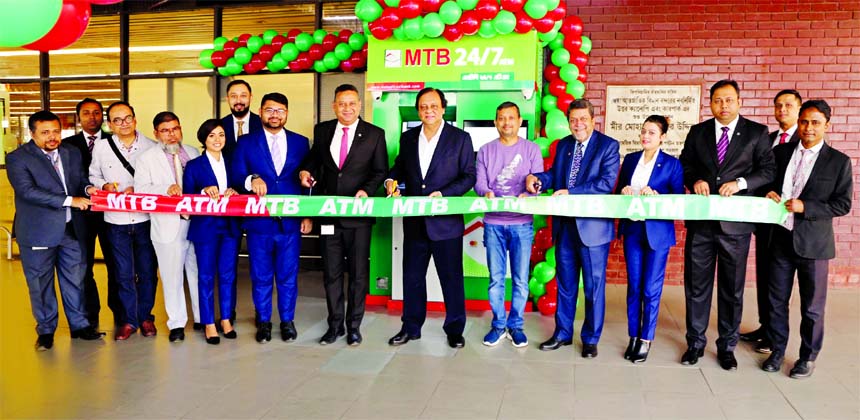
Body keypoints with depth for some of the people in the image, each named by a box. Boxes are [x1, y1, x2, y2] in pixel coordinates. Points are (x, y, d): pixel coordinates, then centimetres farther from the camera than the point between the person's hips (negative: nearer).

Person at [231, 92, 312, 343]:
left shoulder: (300, 142, 8)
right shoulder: (246, 143, 5)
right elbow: (236, 177, -1)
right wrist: (251, 180, -24)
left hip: (291, 221, 1)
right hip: (258, 221, 0)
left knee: (288, 275, 9)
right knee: (261, 275, 9)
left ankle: (287, 320, 23)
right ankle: (263, 322, 23)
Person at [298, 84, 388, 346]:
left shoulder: (374, 134, 1)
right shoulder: (322, 130, 9)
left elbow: (380, 171, 2)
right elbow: (315, 158, 21)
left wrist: (367, 190, -15)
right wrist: (306, 170, -1)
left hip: (359, 214, -2)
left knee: (358, 272, 6)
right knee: (331, 272, 9)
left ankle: (354, 326, 19)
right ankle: (335, 324, 22)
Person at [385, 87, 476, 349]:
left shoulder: (460, 138, -2)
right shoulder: (408, 138, 9)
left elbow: (469, 176, -4)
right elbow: (400, 167, 19)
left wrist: (443, 194, -17)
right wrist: (391, 180, -3)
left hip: (446, 221, -4)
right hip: (414, 221, 4)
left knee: (451, 277, 4)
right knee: (412, 276, 12)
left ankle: (454, 329, 18)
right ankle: (411, 327, 26)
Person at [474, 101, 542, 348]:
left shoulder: (532, 149, 5)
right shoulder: (486, 151, 10)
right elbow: (479, 182, 3)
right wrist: (486, 192, -20)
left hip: (522, 223, -1)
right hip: (493, 222, 1)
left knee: (520, 279, 3)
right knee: (496, 278, 6)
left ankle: (516, 325, 16)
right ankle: (498, 325, 18)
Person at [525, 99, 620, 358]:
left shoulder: (608, 145, -7)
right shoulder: (563, 145, 12)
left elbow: (606, 183, -17)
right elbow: (555, 174, 10)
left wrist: (570, 192, -24)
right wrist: (537, 178, -12)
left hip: (593, 226, -5)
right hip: (565, 224, 5)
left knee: (594, 285, 6)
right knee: (565, 283, 15)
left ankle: (591, 339, 21)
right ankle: (562, 334, 28)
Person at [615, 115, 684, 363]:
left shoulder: (672, 164, -3)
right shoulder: (630, 159, 9)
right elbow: (618, 192, 14)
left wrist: (656, 196, -20)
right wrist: (623, 192, -8)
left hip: (657, 232, -4)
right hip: (632, 229, 4)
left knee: (651, 289, 1)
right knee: (633, 287, 9)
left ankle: (646, 340, 14)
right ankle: (633, 337, 19)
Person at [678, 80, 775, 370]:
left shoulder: (757, 133, 1)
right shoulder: (698, 132, 7)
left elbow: (768, 171, 0)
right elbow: (685, 166, 13)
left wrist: (740, 183, -16)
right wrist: (695, 181, -8)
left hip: (736, 222, -2)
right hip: (700, 219, 2)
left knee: (732, 288, 9)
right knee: (696, 285, 8)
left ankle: (727, 346, 23)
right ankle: (695, 343, 22)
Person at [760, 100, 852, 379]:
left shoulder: (839, 161, -2)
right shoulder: (780, 152, 6)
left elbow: (843, 204, -5)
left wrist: (805, 207, -17)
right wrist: (767, 193, -6)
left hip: (813, 242, -3)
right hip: (781, 238, 3)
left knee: (812, 306, 8)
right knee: (776, 300, 11)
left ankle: (808, 356, 24)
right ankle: (777, 350, 27)